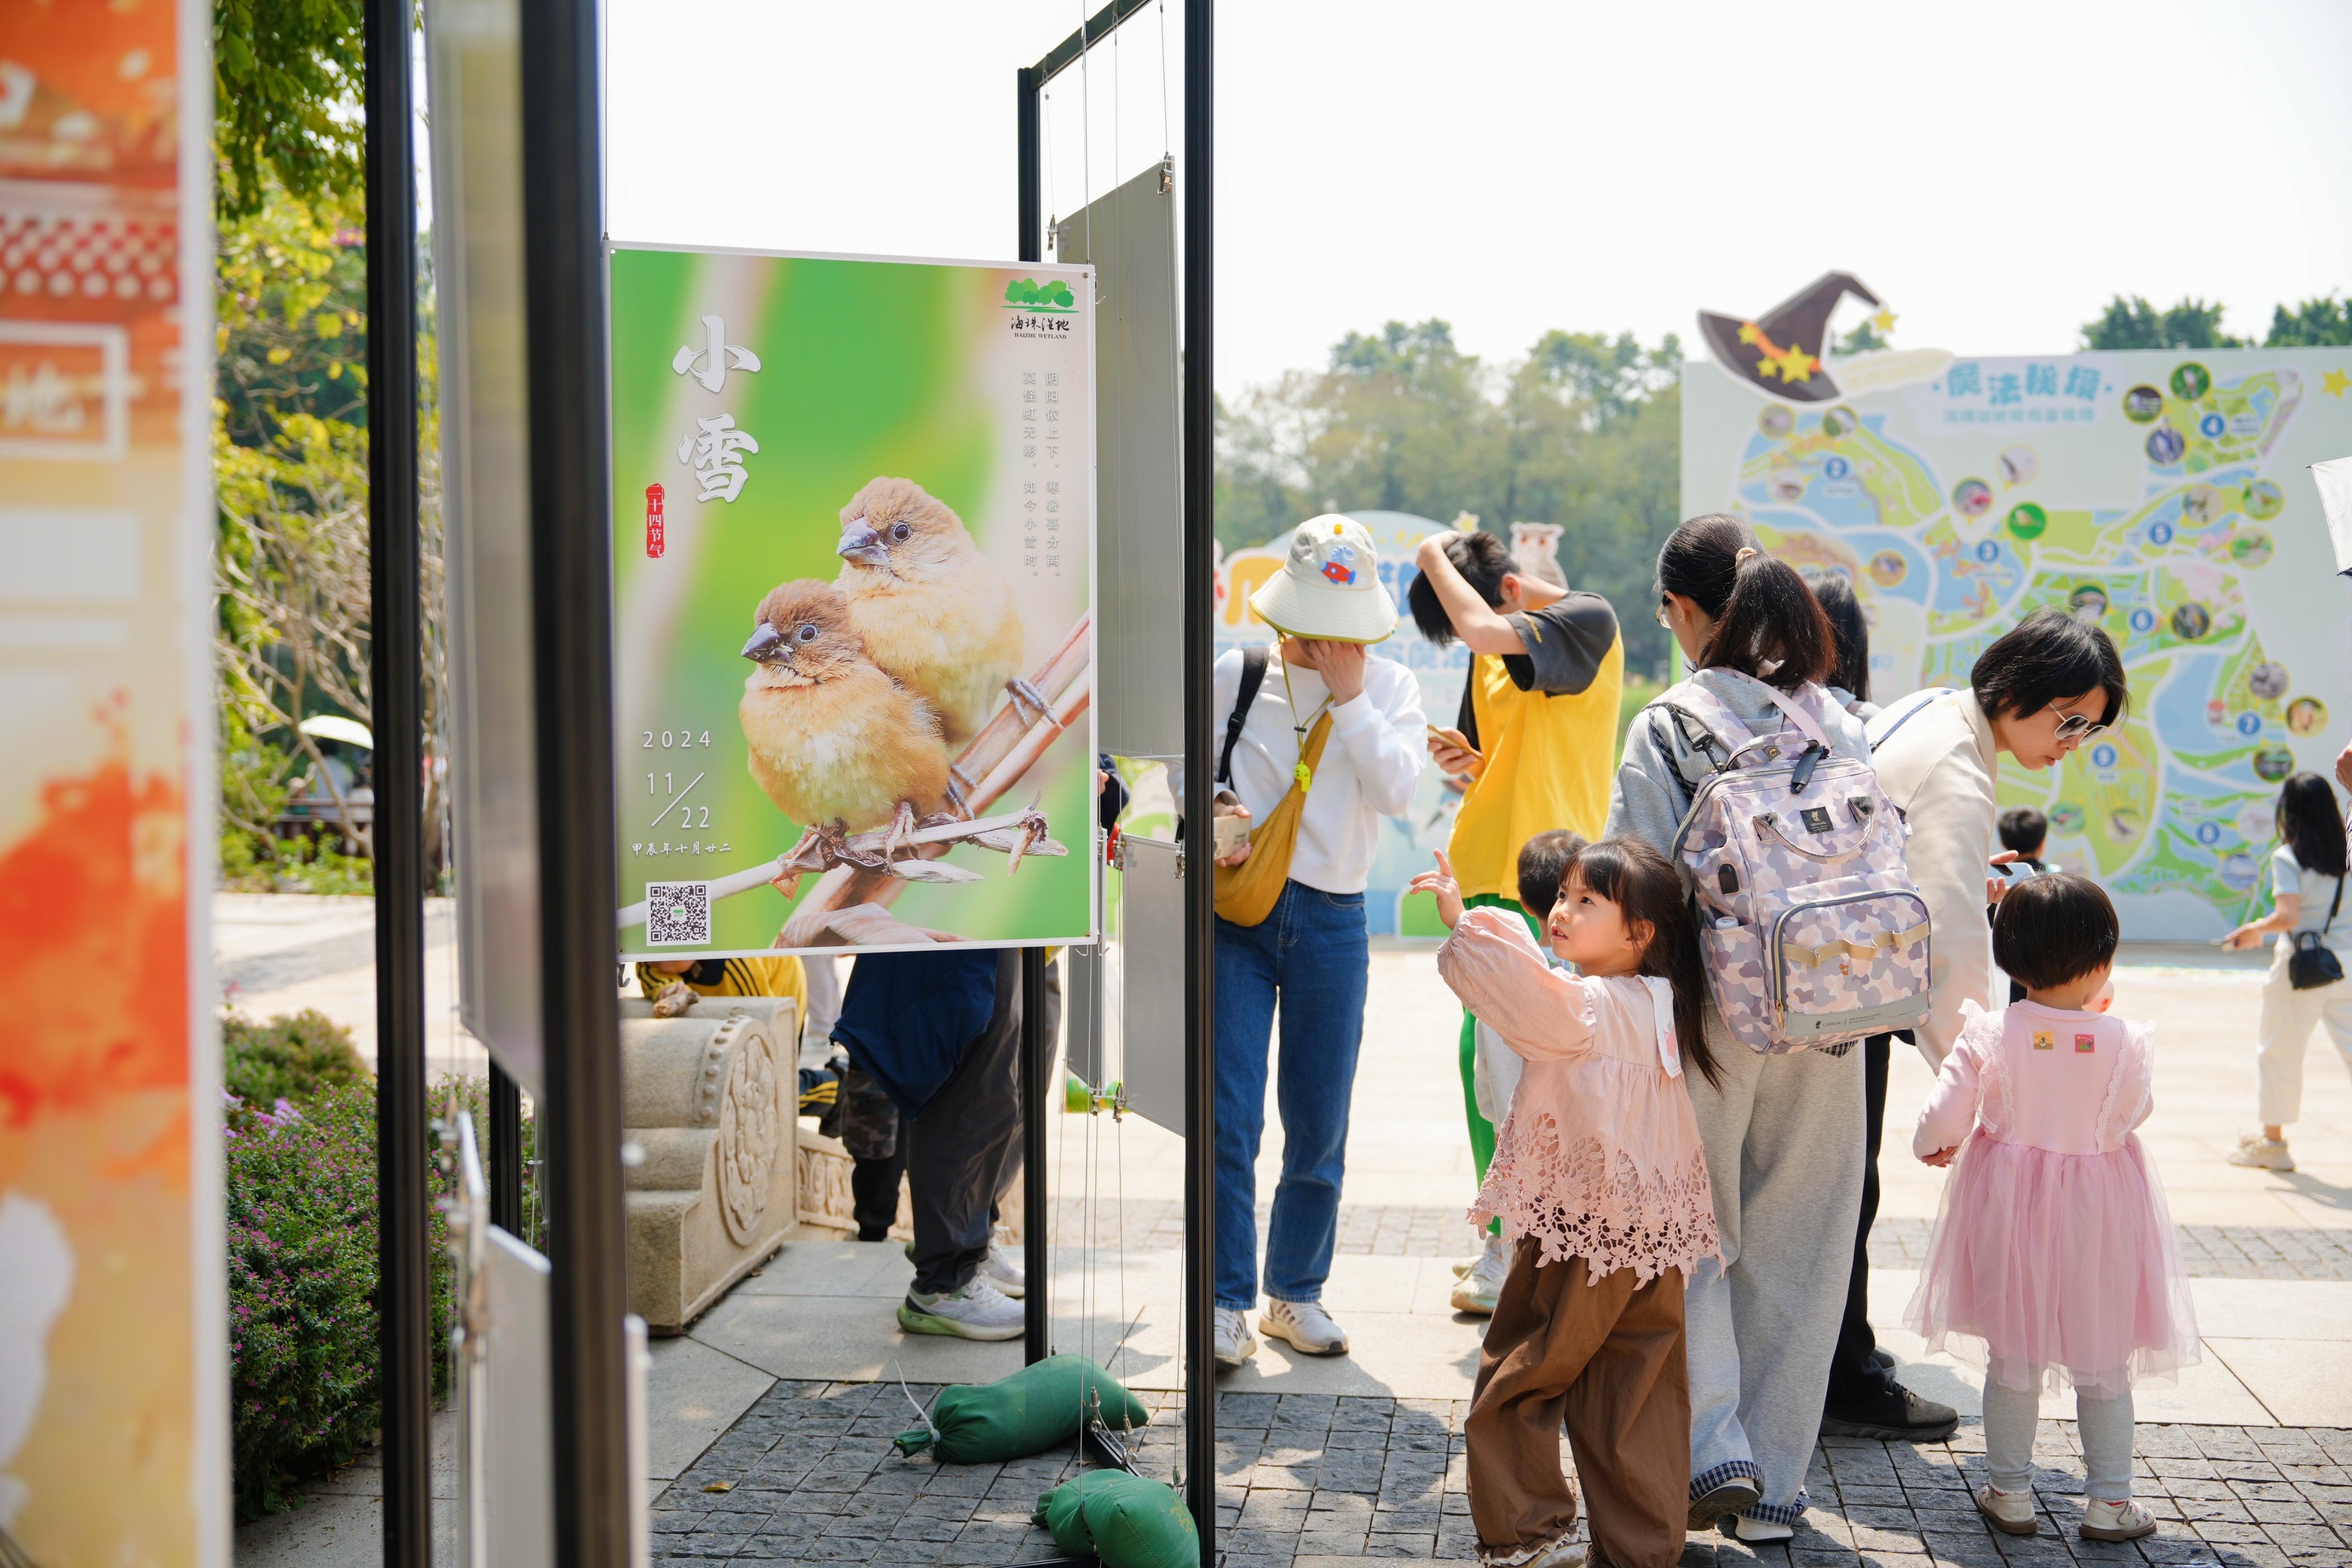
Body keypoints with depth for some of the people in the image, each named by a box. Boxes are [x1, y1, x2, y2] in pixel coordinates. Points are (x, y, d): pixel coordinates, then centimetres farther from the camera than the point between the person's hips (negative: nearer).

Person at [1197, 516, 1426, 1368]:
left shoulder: (1390, 687, 4)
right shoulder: (1237, 676, 3)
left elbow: (1396, 790, -10)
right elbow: (1188, 765, 12)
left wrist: (1348, 695, -12)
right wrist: (1212, 814, -8)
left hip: (1331, 921, 1)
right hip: (1236, 912, -1)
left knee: (1319, 1125, 7)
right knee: (1228, 1119, -6)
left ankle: (1295, 1292, 24)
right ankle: (1228, 1302, 5)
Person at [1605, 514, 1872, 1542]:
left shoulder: (1666, 729, -9)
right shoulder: (1840, 725, 4)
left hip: (1710, 1020, -4)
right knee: (1795, 1247, 12)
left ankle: (1714, 1447, -1)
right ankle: (1775, 1485, 20)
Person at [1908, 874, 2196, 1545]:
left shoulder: (1988, 1034, -14)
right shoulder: (2123, 1042, -17)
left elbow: (1944, 1115, -12)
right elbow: (2129, 1116, -3)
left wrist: (1932, 1144, 11)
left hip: (2008, 1209, 1)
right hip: (2096, 1214, -1)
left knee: (2011, 1357, 14)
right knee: (2103, 1362, 13)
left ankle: (2010, 1493, 21)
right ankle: (2110, 1503, 19)